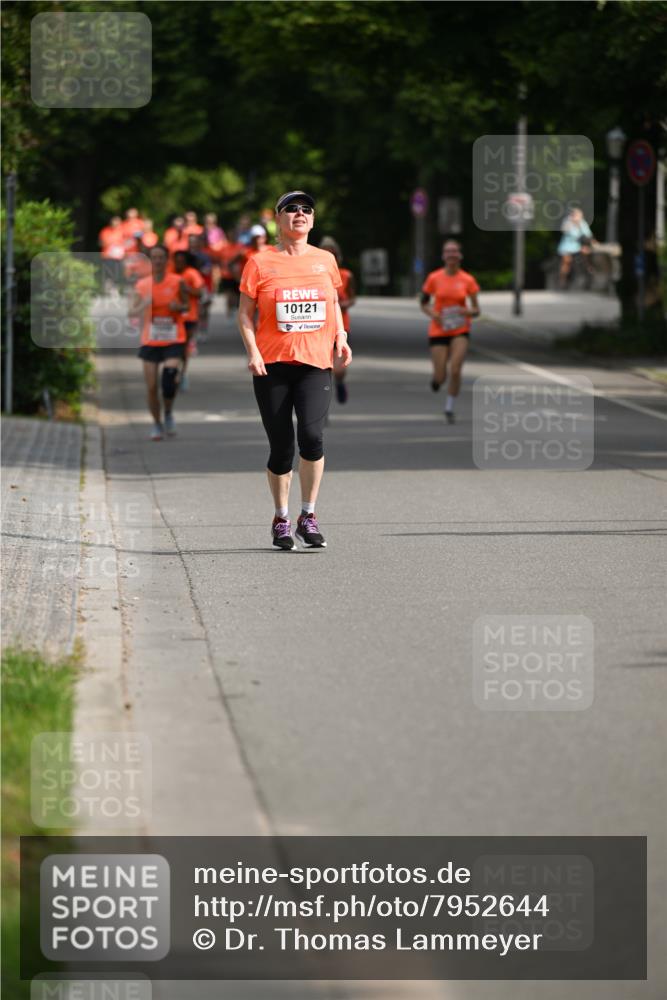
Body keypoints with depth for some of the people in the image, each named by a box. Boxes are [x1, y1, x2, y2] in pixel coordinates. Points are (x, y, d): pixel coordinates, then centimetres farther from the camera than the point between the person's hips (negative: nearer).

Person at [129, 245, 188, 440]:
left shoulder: (177, 282, -1)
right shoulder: (142, 285, 3)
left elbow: (187, 306, 11)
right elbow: (132, 311, -1)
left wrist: (179, 307, -13)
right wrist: (144, 305, -22)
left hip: (174, 341, -2)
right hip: (150, 341, 2)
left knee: (170, 378, -21)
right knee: (151, 386, 0)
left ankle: (168, 413, 6)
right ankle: (157, 424, 18)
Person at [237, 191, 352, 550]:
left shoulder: (325, 260, 11)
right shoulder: (260, 262, 3)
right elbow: (245, 312, 4)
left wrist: (341, 337, 7)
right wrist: (253, 352, -9)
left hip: (315, 362, 1)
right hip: (272, 364, -1)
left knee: (311, 433, -19)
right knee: (281, 446, 1)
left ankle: (309, 517, -6)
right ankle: (281, 520, 20)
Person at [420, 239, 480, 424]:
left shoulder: (468, 280, -2)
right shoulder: (434, 278, -2)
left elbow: (476, 310, 3)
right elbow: (424, 304, 8)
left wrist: (468, 312, -19)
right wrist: (432, 313, -12)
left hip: (460, 330, 0)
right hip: (439, 330, 0)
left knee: (455, 370, -16)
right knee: (441, 377, -3)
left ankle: (449, 408, 2)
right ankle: (436, 377, 36)